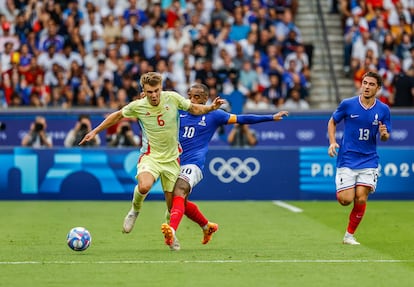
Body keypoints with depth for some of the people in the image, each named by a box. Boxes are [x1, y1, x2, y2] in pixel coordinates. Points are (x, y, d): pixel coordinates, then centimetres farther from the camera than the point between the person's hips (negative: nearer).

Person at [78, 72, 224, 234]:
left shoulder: (172, 98, -9)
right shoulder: (137, 106, -9)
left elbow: (194, 109, 7)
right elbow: (117, 116, 9)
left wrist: (211, 107, -12)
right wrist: (95, 131, 12)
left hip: (172, 158, 2)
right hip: (150, 156, -1)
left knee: (172, 204, 2)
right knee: (144, 186, -32)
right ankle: (135, 211, 1)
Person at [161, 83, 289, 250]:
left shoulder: (213, 115, 5)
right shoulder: (179, 112, 14)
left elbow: (241, 119, 8)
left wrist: (271, 117, 5)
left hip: (193, 163, -6)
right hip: (175, 163, 6)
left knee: (179, 193, -29)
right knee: (181, 202, 14)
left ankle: (171, 230, -51)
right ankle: (207, 226, 40)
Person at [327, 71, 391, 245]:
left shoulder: (383, 110, -1)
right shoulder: (347, 104, -5)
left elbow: (385, 137, 8)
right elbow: (332, 122, 9)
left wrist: (384, 134, -16)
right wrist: (332, 142, -6)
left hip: (368, 161, 1)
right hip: (347, 160, -1)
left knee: (361, 199, -9)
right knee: (345, 200, -10)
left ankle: (349, 235, 8)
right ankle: (340, 187, 28)